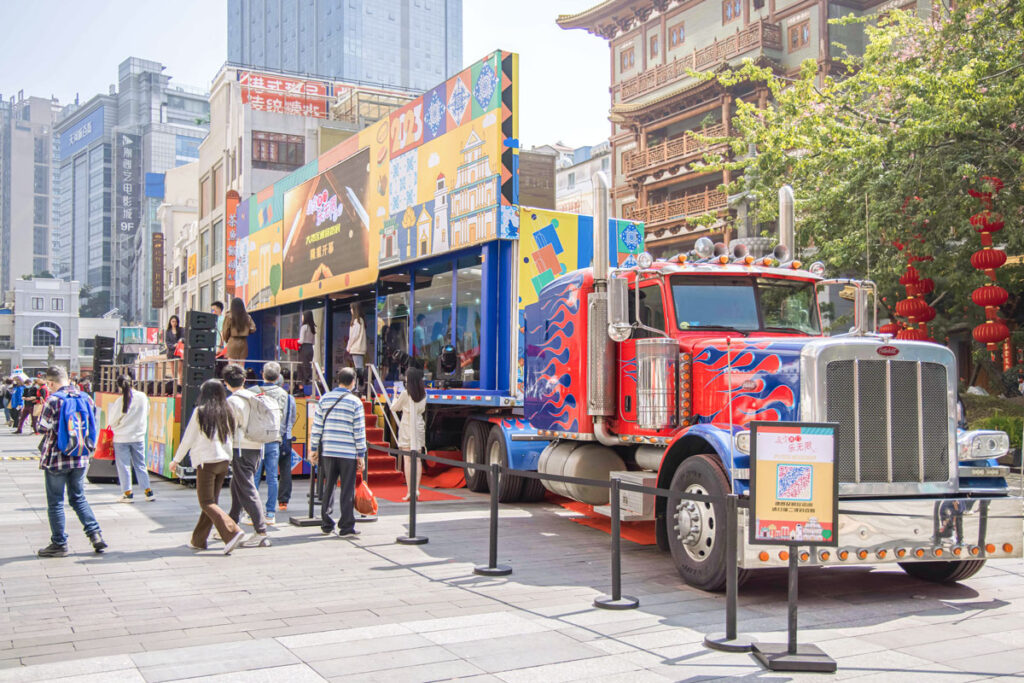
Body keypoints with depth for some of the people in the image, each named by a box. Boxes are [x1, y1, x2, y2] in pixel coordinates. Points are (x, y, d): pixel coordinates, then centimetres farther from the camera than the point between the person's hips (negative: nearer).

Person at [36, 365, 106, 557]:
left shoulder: (53, 400, -13)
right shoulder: (86, 398, 4)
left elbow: (44, 428, -11)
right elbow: (93, 427, 8)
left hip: (57, 458, -5)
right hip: (81, 458, 5)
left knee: (55, 502, 6)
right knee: (78, 498, 18)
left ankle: (59, 543, 11)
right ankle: (95, 533, 6)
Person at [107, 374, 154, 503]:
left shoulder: (120, 401, -16)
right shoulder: (143, 397, -8)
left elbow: (112, 422, -7)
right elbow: (147, 412, 9)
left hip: (121, 438, -3)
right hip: (138, 436, 3)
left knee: (123, 465, 7)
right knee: (140, 465, 13)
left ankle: (128, 493, 7)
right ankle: (148, 491, 13)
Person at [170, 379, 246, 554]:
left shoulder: (201, 411, -7)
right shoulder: (228, 412, 7)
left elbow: (188, 438, -3)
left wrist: (176, 460, 7)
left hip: (206, 461, -6)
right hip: (224, 461, 6)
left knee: (207, 503, -2)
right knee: (211, 501, 14)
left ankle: (233, 532, -19)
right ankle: (199, 540, 22)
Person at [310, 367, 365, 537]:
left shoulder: (324, 399, 5)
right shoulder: (355, 402, -4)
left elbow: (316, 426, 5)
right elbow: (359, 430, -4)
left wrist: (314, 449, 12)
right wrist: (361, 455, 1)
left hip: (328, 451, 3)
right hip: (348, 453, -3)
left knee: (328, 487, 13)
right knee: (347, 490, 2)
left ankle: (326, 524, 20)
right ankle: (346, 527, 3)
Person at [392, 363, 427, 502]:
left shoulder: (405, 394, -11)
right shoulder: (423, 394, 4)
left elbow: (394, 408, 2)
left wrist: (395, 397, 19)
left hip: (407, 427, -5)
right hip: (419, 427, 5)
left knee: (408, 460, -4)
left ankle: (409, 491, -6)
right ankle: (416, 489, 5)